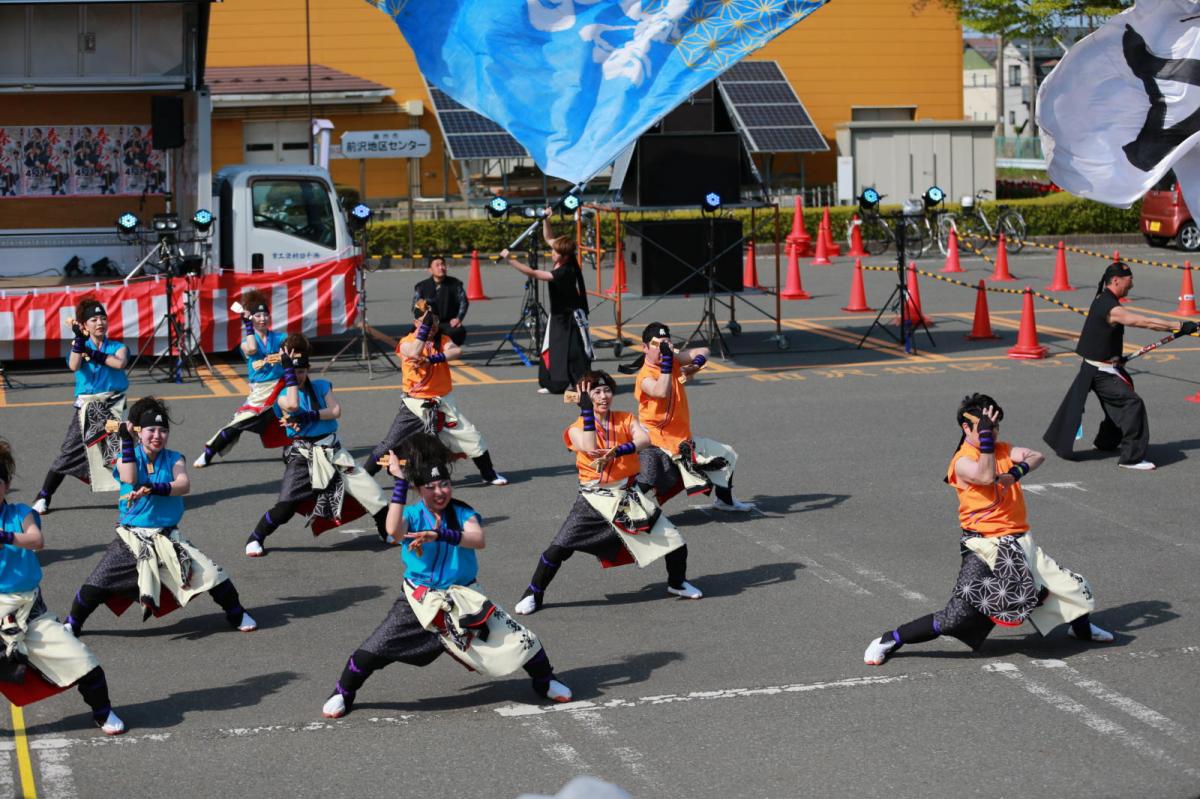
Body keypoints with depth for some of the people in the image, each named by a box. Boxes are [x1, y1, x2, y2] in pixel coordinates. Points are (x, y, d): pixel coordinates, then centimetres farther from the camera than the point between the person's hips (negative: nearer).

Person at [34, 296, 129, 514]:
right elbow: (74, 366, -17)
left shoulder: (118, 347, 5)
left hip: (113, 406, 0)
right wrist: (79, 339, -22)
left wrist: (92, 353, -15)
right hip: (86, 408, 0)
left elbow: (119, 363, -18)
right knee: (68, 453, 0)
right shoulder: (80, 347, 5)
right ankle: (43, 496, 9)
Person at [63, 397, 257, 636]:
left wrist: (155, 489, -34)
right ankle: (72, 624, 15)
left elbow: (184, 485, -17)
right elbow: (130, 479, -21)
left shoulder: (174, 459, 2)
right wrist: (126, 439, -20)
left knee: (213, 575, -6)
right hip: (131, 537, -1)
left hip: (168, 538, 1)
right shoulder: (129, 455, 1)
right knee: (97, 585, -7)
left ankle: (237, 615, 14)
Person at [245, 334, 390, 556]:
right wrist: (288, 369, -18)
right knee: (285, 505, -16)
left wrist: (308, 417, -17)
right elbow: (292, 405, -23)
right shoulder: (282, 394, 2)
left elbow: (336, 411, -3)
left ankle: (391, 533, 18)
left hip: (332, 452, 3)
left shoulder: (321, 386, 11)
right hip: (302, 454, -3)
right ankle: (255, 539, 5)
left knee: (371, 493, -2)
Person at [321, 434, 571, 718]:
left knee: (521, 641, -2)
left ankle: (545, 682, 25)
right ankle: (342, 694, 15)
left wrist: (438, 535, -38)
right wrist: (399, 482, -29)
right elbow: (394, 530, -30)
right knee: (374, 649, -8)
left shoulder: (463, 512, -3)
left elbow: (477, 539, -24)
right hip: (421, 600, -1)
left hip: (464, 597, 1)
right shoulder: (411, 515, -6)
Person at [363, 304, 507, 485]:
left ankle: (489, 474, 21)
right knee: (388, 446, -4)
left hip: (442, 403, 3)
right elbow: (415, 353, -30)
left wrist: (432, 359, -32)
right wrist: (425, 323, -29)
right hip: (415, 404, -3)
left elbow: (456, 351, -19)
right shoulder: (406, 342, -6)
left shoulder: (443, 340, 3)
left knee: (473, 438, 2)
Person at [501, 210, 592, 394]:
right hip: (559, 316, 9)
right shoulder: (562, 261, -2)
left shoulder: (565, 272, -26)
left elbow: (533, 274, -31)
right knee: (553, 350, 10)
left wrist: (510, 260, -30)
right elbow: (549, 239, 14)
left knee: (575, 352, -7)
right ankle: (555, 384, 17)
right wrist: (545, 220, 1)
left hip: (571, 318, -9)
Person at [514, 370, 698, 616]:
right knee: (558, 548, -12)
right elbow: (590, 448, -23)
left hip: (629, 497, 2)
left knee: (675, 544, 1)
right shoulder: (578, 428, -2)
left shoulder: (626, 420, 4)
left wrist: (616, 452, -33)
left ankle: (677, 583, 30)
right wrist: (587, 409, -20)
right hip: (594, 499, -2)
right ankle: (533, 595, 7)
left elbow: (644, 439, -16)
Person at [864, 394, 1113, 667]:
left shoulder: (1003, 450, 10)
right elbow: (985, 476, -30)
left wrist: (1017, 471, -22)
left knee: (1073, 590, 15)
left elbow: (1037, 456, -4)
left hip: (1020, 542, 7)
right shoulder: (962, 461, -10)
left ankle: (1081, 628, 47)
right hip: (985, 548, -7)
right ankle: (888, 641, -6)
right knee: (956, 617, -16)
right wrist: (985, 437, -25)